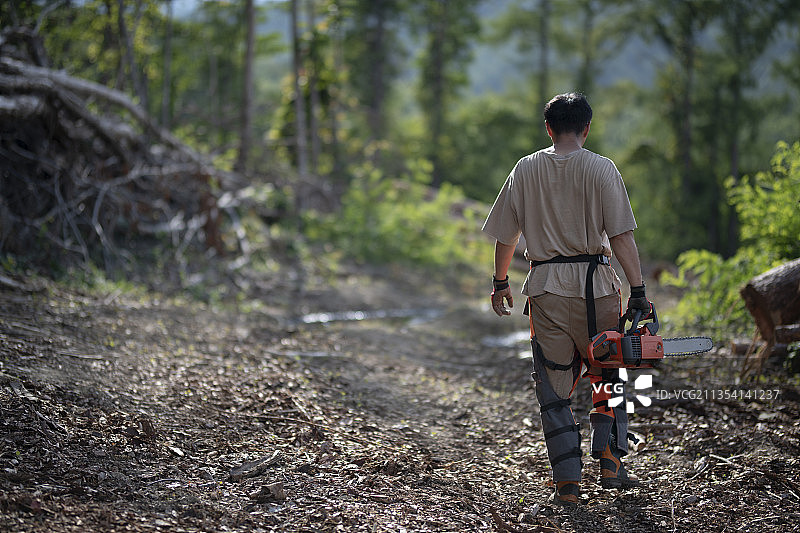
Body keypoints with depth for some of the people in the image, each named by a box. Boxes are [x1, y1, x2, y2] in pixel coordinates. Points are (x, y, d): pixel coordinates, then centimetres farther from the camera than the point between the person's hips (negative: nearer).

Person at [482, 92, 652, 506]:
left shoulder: (525, 170, 5)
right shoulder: (601, 169, -4)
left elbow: (505, 235, 9)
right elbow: (620, 235, -11)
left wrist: (500, 282, 22)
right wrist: (638, 291, -11)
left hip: (546, 288, 2)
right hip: (595, 286, -1)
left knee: (554, 389, 7)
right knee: (607, 377, 18)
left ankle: (567, 484, 4)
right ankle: (610, 462, 9)